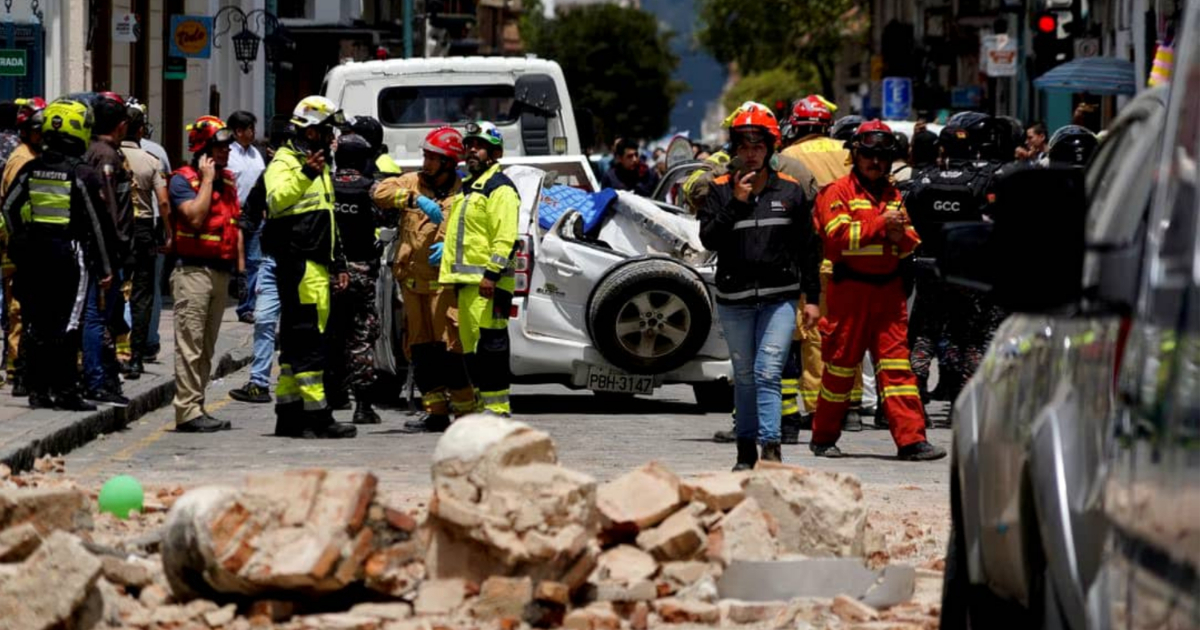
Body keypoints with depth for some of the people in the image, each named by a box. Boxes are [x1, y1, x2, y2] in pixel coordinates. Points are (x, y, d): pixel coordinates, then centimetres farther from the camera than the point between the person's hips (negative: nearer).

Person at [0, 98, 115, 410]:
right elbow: (98, 223, -7)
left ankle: (37, 389, 13)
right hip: (70, 254, -5)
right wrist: (104, 267, 0)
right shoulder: (83, 174, -10)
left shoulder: (30, 170, 4)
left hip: (33, 253, 5)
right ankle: (65, 390, -4)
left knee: (37, 323, 10)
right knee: (66, 324, -3)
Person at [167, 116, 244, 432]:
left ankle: (197, 407, 15)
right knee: (190, 344, -9)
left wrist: (241, 267, 13)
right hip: (194, 271, -8)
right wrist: (207, 179, -15)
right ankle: (188, 411, -11)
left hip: (222, 272, 8)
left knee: (206, 346, 10)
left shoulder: (228, 180, 16)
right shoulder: (183, 180, -7)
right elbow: (195, 217, -22)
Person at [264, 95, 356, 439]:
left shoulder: (320, 167, 24)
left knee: (297, 341, 11)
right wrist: (305, 175, -39)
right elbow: (276, 200, -28)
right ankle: (316, 416, -13)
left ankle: (288, 415, 14)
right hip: (298, 265, -10)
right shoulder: (286, 162, -7)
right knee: (307, 339, -11)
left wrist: (338, 264, 27)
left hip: (317, 267, 10)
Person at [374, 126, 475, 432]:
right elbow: (382, 191, -6)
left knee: (449, 346, -12)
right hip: (413, 280, 5)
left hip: (445, 282, -5)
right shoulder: (413, 182, 10)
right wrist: (416, 200, -18)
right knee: (420, 349, 7)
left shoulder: (462, 193, -1)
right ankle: (436, 412, 13)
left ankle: (465, 411, -6)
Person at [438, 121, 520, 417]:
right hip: (466, 280, 10)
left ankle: (497, 408, -12)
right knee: (470, 347, 11)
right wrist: (447, 249, 19)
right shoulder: (467, 188, 23)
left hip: (488, 283, -10)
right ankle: (483, 406, 16)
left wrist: (491, 273, -23)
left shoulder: (500, 189, -8)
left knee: (490, 346, -13)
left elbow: (505, 238, -17)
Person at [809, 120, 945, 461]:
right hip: (850, 288, -5)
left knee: (897, 362, -1)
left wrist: (901, 237, -5)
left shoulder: (894, 196, 17)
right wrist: (880, 225, -18)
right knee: (841, 363, 2)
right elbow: (837, 237, -16)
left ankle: (911, 439, -6)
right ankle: (824, 437, 15)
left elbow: (912, 244, 18)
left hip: (888, 289, 5)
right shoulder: (838, 192, -2)